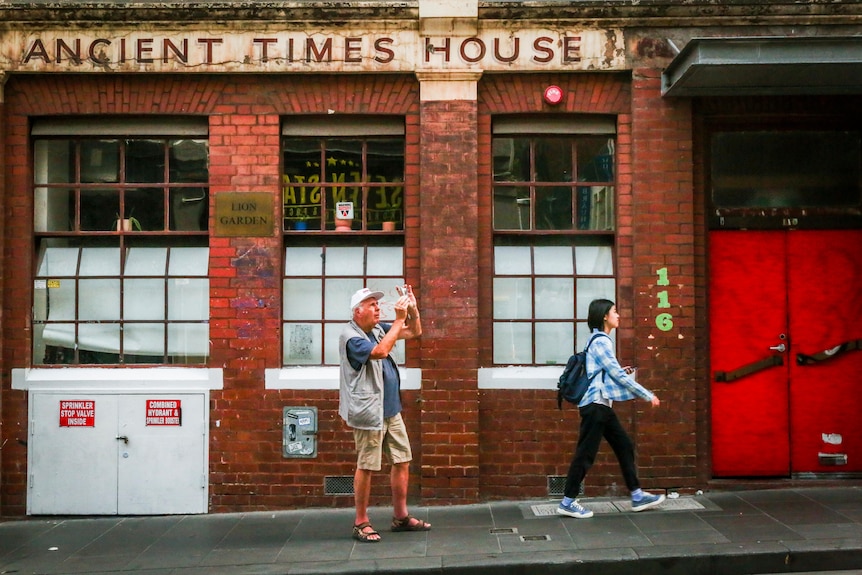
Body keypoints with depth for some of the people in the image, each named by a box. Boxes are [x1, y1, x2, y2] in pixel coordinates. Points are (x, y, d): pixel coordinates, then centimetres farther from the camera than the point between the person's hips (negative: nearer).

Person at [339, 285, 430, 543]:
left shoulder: (379, 329, 12)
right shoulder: (350, 336, -14)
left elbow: (414, 332, 17)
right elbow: (380, 351, -29)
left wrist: (413, 310, -1)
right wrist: (399, 320, -24)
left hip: (391, 409, 8)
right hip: (368, 411, -8)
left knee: (402, 461, 10)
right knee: (366, 467, -2)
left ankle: (401, 516, 21)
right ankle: (361, 523, 8)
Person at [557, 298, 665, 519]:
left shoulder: (600, 340, 15)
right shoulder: (601, 342, -14)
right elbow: (618, 375, -16)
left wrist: (621, 371, 7)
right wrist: (648, 395, -12)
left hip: (602, 405, 10)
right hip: (595, 405, -10)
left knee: (624, 445, 11)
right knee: (586, 453, -5)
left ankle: (637, 496, 17)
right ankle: (568, 502, 2)